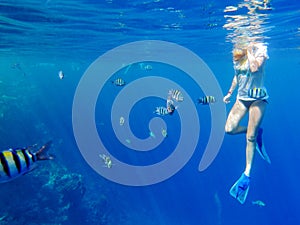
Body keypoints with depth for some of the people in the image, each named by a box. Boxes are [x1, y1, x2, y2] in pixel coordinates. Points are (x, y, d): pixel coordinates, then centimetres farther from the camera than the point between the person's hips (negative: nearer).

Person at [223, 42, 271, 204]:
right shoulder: (236, 56, 5)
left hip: (258, 98, -6)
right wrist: (230, 92, 17)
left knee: (251, 138, -4)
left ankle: (247, 174, 8)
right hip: (242, 98, 6)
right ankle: (256, 132, 19)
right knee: (229, 129, -9)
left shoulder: (260, 50, -12)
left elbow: (255, 68, -33)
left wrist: (249, 50, -22)